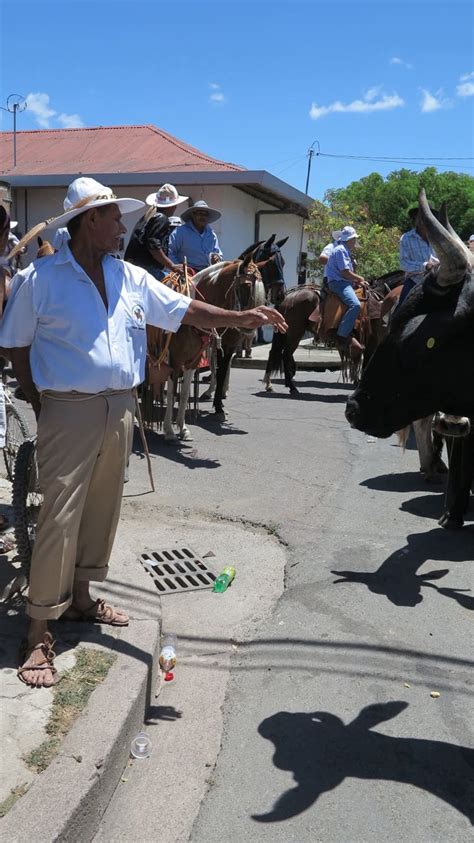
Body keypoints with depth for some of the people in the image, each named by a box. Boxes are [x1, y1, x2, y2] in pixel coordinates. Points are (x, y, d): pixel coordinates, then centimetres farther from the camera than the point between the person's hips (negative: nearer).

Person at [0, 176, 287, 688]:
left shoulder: (130, 278, 9)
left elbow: (184, 310, 9)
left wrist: (240, 318, -2)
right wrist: (42, 406, -6)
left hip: (120, 409, 6)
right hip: (69, 411, -6)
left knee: (102, 510, 15)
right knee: (60, 519, -7)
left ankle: (80, 597, 33)